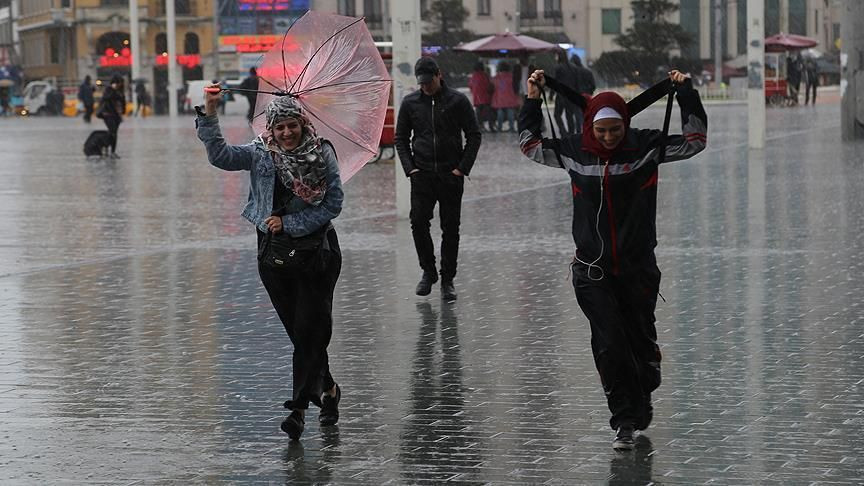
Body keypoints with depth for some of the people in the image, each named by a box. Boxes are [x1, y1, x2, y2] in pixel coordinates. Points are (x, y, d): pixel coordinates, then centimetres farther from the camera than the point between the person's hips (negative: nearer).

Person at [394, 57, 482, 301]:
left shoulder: (457, 101, -1)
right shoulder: (410, 103, 5)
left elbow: (474, 136, 2)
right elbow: (401, 138, 12)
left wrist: (463, 168, -6)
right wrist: (410, 168, 0)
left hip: (451, 174, -2)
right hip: (422, 174, 2)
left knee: (450, 228, 1)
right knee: (418, 222, -8)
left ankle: (448, 280, 10)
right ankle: (428, 271, 12)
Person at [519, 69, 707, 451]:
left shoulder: (646, 146, -6)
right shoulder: (574, 151, 0)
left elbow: (694, 141, -3)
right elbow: (530, 146, 15)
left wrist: (686, 93, -12)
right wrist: (532, 101, 7)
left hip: (638, 268, 0)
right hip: (593, 272, 0)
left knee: (641, 341, 11)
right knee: (609, 345, -7)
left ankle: (641, 401, 37)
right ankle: (625, 421, 0)